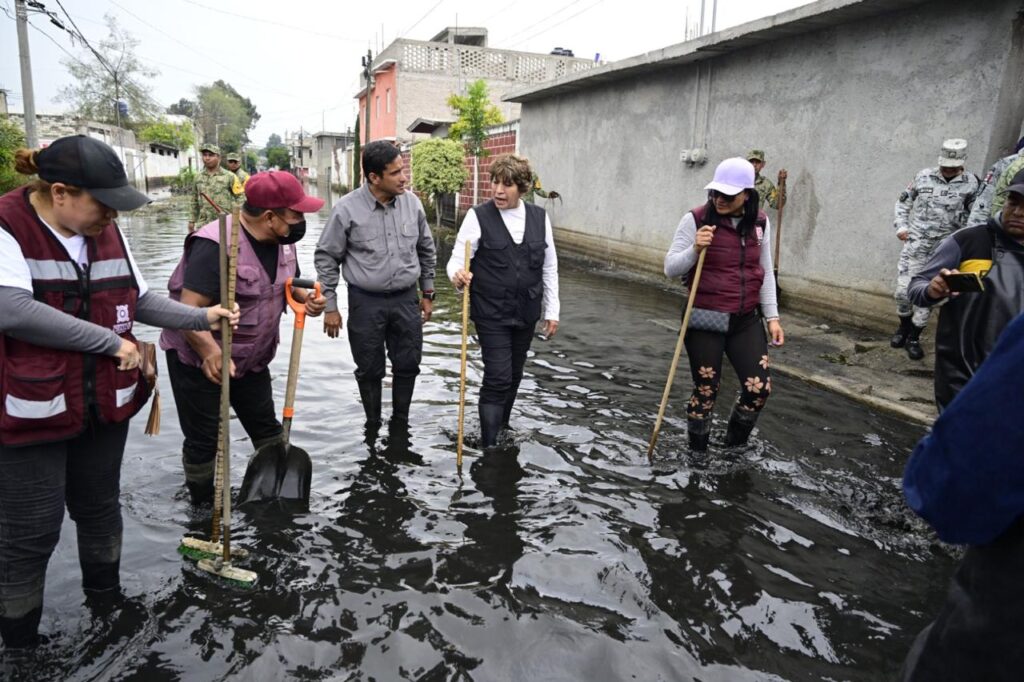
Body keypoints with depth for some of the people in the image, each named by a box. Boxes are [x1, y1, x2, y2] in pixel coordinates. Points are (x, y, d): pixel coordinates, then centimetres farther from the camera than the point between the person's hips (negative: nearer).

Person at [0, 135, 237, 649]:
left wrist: (201, 317, -1)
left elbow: (139, 299, 11)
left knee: (99, 507, 21)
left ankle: (106, 597, 43)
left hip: (104, 406, 6)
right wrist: (112, 342, -24)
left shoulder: (106, 232, 4)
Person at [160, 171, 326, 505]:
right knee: (204, 440, 6)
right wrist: (210, 353, -48)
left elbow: (288, 282, 13)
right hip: (199, 359, -7)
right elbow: (190, 309, -33)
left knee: (267, 427, 16)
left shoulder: (280, 240, -3)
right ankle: (204, 507, 27)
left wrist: (306, 298, -10)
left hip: (251, 358, 7)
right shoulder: (216, 245, -29)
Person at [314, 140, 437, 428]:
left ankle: (400, 421, 33)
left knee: (408, 365, 12)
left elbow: (426, 250, 11)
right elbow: (326, 258, -4)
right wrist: (330, 307, -4)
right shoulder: (347, 209, -13)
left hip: (406, 299, 3)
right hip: (366, 302, -3)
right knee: (370, 370, 11)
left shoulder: (412, 202, -2)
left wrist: (428, 292, 13)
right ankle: (373, 425, 30)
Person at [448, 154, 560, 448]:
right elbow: (458, 258, -9)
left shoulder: (539, 217, 3)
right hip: (491, 315, -4)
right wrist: (457, 275, -33)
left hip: (526, 314, 4)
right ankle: (489, 445, 6)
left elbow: (549, 267, 8)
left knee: (513, 377, 15)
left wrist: (552, 311, 7)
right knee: (497, 379, -6)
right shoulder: (478, 216, -7)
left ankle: (503, 429, 35)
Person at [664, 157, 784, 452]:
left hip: (746, 320, 4)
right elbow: (670, 268, -8)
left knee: (759, 388, 1)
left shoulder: (760, 223, 3)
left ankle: (734, 445, 28)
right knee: (706, 391, 4)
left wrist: (772, 316, 10)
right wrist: (694, 250, -26)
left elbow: (765, 272, 12)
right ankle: (697, 451, 27)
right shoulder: (696, 219, -11)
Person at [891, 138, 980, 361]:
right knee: (902, 290, 0)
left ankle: (914, 338, 15)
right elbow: (903, 202, 12)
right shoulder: (924, 177, 1)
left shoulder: (970, 184, -3)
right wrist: (901, 226, 2)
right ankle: (904, 327, 25)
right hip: (914, 244, 1)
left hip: (943, 249, -1)